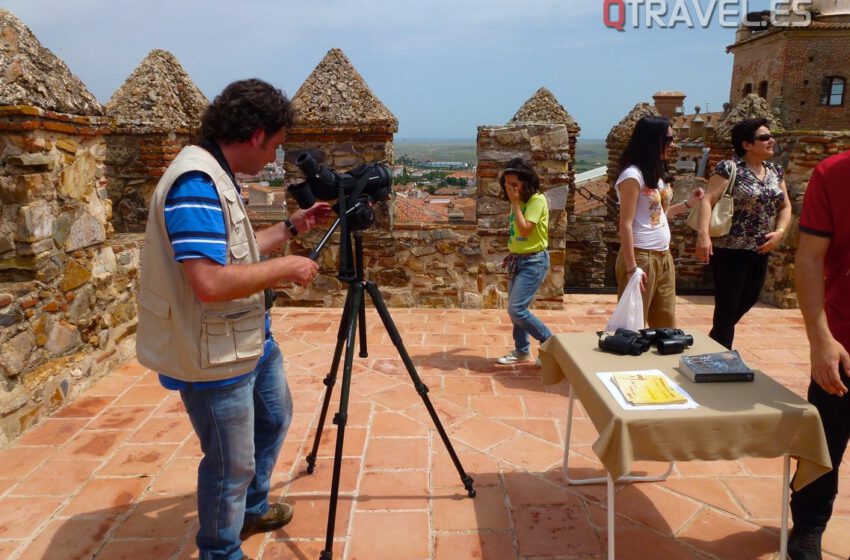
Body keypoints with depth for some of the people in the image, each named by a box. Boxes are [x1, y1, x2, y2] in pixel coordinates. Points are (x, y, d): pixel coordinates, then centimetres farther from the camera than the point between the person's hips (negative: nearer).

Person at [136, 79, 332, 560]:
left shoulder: (217, 178, 7)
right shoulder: (196, 183, -25)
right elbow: (211, 282, -34)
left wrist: (291, 228, 14)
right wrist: (285, 268, -21)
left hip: (250, 339, 11)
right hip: (214, 355, -10)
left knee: (275, 418, 27)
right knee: (230, 464, 8)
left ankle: (252, 509, 49)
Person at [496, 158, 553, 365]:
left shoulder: (537, 200, -15)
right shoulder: (518, 201, 10)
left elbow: (525, 229, -25)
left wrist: (515, 203, -20)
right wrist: (511, 254, 11)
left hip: (534, 261, -8)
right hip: (517, 260, 8)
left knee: (516, 309, -14)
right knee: (515, 309, 12)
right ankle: (522, 350, 26)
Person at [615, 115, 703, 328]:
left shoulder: (657, 173, 13)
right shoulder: (633, 175, -13)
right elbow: (626, 225, -17)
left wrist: (688, 203, 13)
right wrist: (632, 268, -20)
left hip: (663, 256, 9)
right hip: (641, 256, -9)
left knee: (666, 325, 13)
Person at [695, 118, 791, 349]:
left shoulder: (776, 171, 10)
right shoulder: (729, 168, -12)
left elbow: (785, 206, 14)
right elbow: (708, 200, -20)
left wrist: (780, 231, -4)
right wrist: (703, 234, -32)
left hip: (761, 250, 8)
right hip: (731, 249, -8)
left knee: (749, 300, 18)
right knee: (728, 305, 0)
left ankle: (714, 340, 38)